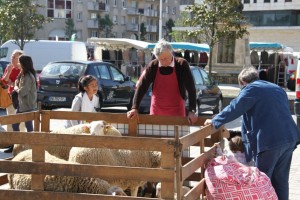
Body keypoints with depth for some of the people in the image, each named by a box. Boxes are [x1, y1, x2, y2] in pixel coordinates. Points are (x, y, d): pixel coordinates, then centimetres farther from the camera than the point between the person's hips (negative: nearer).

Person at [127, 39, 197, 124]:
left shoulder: (182, 65, -11)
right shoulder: (153, 66, -6)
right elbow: (141, 87, -5)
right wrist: (134, 108, -13)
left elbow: (191, 89, -13)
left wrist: (192, 111, -20)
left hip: (176, 111, -2)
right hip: (156, 112, 2)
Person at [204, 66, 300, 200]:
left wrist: (215, 121, 6)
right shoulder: (278, 89, 22)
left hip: (270, 141, -7)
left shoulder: (251, 89, -2)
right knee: (281, 180, 15)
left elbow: (234, 109, -6)